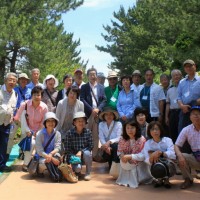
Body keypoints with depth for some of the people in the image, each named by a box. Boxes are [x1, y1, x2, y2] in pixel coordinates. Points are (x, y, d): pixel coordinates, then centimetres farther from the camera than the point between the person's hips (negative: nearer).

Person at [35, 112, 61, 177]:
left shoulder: (57, 134, 2)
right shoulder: (40, 134, -8)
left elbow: (57, 148, -6)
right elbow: (39, 151, -14)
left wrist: (51, 154, -30)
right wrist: (52, 158, -27)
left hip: (53, 154, 2)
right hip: (42, 156, -2)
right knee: (44, 163, -35)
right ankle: (40, 171, 2)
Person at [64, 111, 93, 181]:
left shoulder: (88, 132, -6)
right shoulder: (70, 133, -10)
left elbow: (91, 146, -7)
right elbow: (67, 149, -8)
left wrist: (81, 151, -21)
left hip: (84, 155, 2)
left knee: (87, 153, -33)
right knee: (77, 168, -30)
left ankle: (88, 173, -10)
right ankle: (77, 171, 11)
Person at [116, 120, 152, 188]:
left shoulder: (141, 139, -20)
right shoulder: (122, 140, -8)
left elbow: (143, 155, -22)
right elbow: (119, 151, 0)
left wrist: (130, 156, -29)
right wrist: (122, 156, -24)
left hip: (138, 165, -3)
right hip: (126, 164, 3)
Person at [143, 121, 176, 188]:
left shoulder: (167, 140, -7)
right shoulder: (147, 143, -4)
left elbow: (172, 154, -22)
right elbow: (147, 160, -14)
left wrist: (160, 153, -38)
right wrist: (152, 157, -37)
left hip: (169, 165, -1)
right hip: (156, 168, 1)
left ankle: (166, 178, 3)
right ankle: (160, 179, -6)